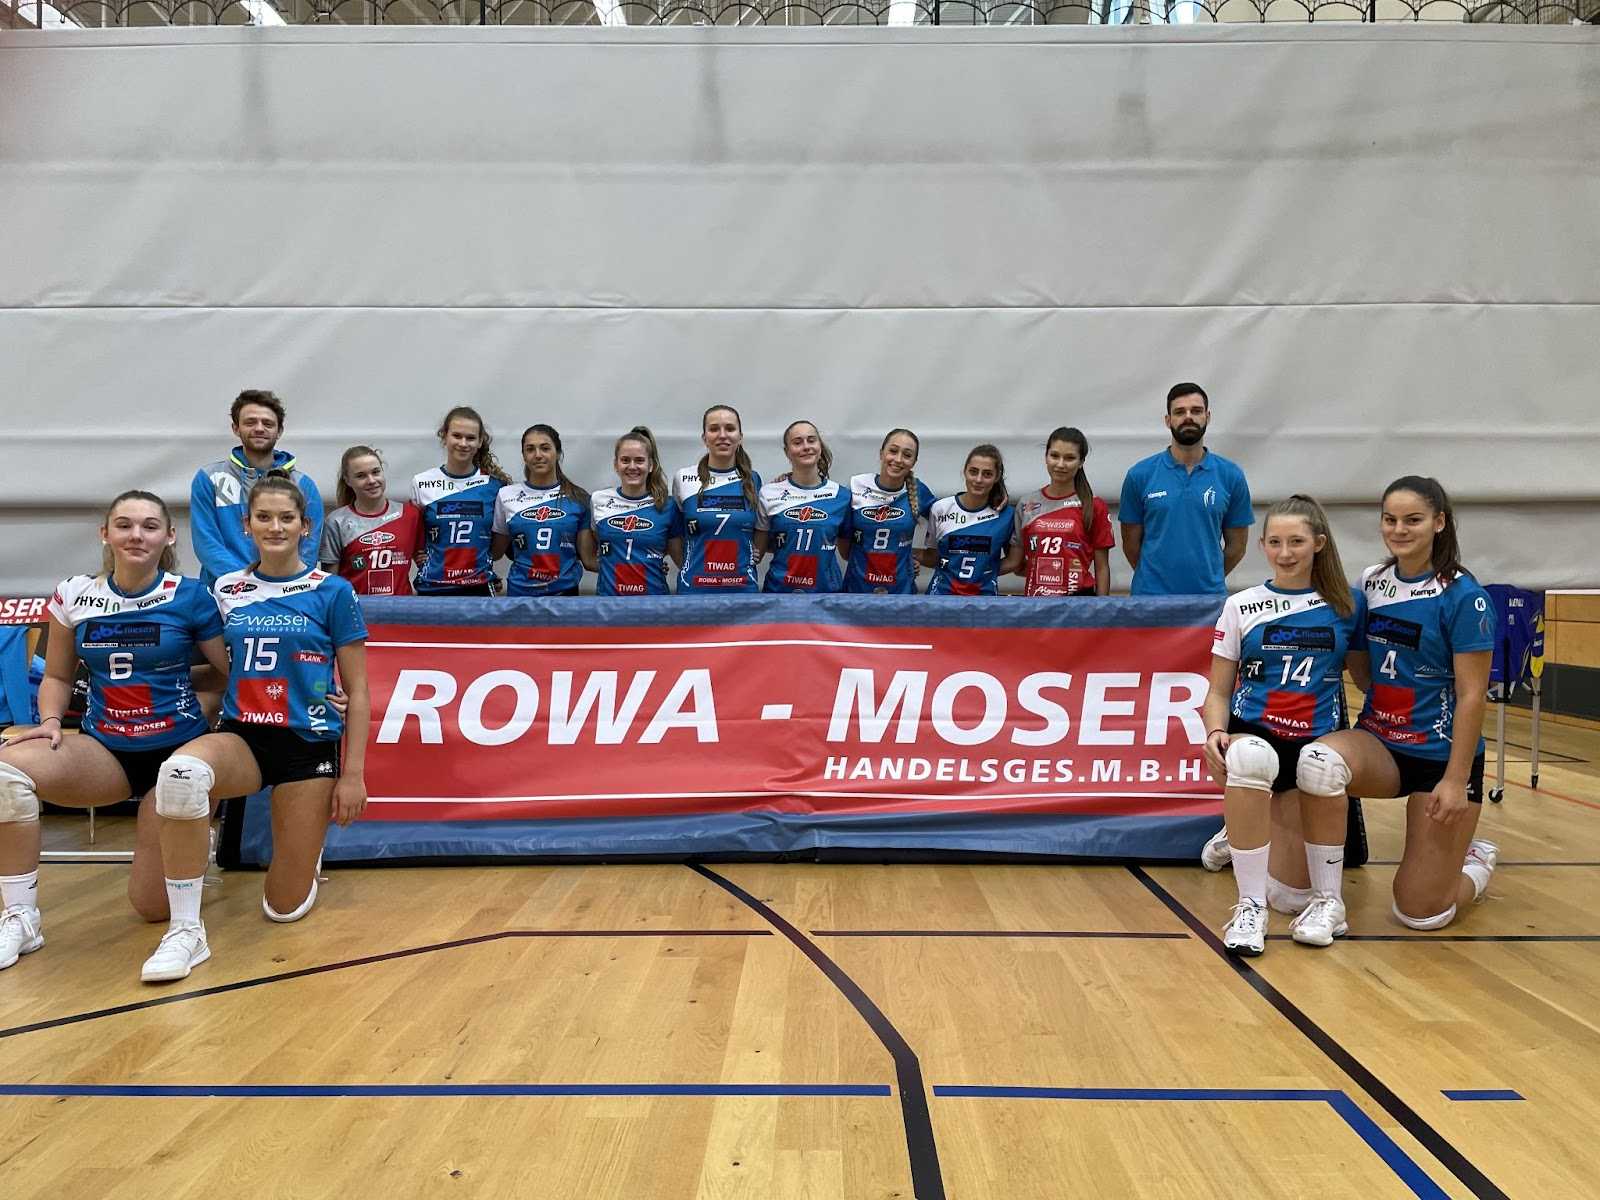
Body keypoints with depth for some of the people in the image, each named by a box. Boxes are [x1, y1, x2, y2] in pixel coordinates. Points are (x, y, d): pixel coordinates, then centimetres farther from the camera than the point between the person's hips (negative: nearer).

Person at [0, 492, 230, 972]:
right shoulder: (74, 596, 0)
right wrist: (50, 721, -7)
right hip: (105, 751, 3)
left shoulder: (190, 598, -9)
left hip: (178, 753, -2)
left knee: (153, 906, -4)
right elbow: (57, 676, 11)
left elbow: (238, 674, -1)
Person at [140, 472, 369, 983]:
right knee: (181, 771, -37)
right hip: (242, 735, 2)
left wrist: (354, 772, -7)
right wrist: (205, 725, 2)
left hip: (308, 744, -2)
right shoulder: (225, 590, 5)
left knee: (284, 908, 1)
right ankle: (186, 931, -23)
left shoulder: (332, 592, -4)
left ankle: (308, 846, 38)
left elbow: (357, 691, -2)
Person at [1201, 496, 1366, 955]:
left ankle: (1328, 901, -9)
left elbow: (1363, 672, 19)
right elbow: (1219, 691, 7)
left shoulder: (1347, 604, 10)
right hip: (1253, 733, -1)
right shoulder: (1241, 606, 9)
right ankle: (1251, 906, -24)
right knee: (1246, 759, -37)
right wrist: (1215, 733, -11)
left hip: (1319, 741, 1)